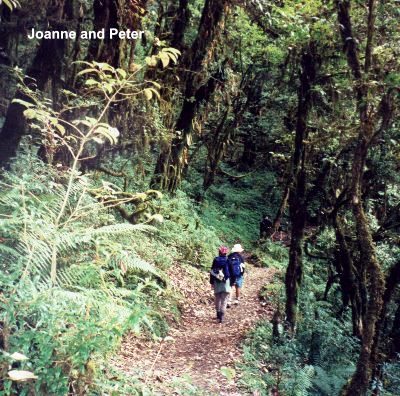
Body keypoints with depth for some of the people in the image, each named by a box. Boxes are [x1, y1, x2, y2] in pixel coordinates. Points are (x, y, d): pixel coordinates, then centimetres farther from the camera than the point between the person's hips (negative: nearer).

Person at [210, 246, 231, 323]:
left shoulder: (215, 260, 0)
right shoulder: (228, 261, -6)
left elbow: (212, 271, 3)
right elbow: (232, 272, -3)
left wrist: (211, 282, 10)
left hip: (217, 282, 2)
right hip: (226, 282, -2)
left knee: (217, 299, 17)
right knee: (224, 300, -1)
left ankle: (218, 314, 26)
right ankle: (221, 316, -10)